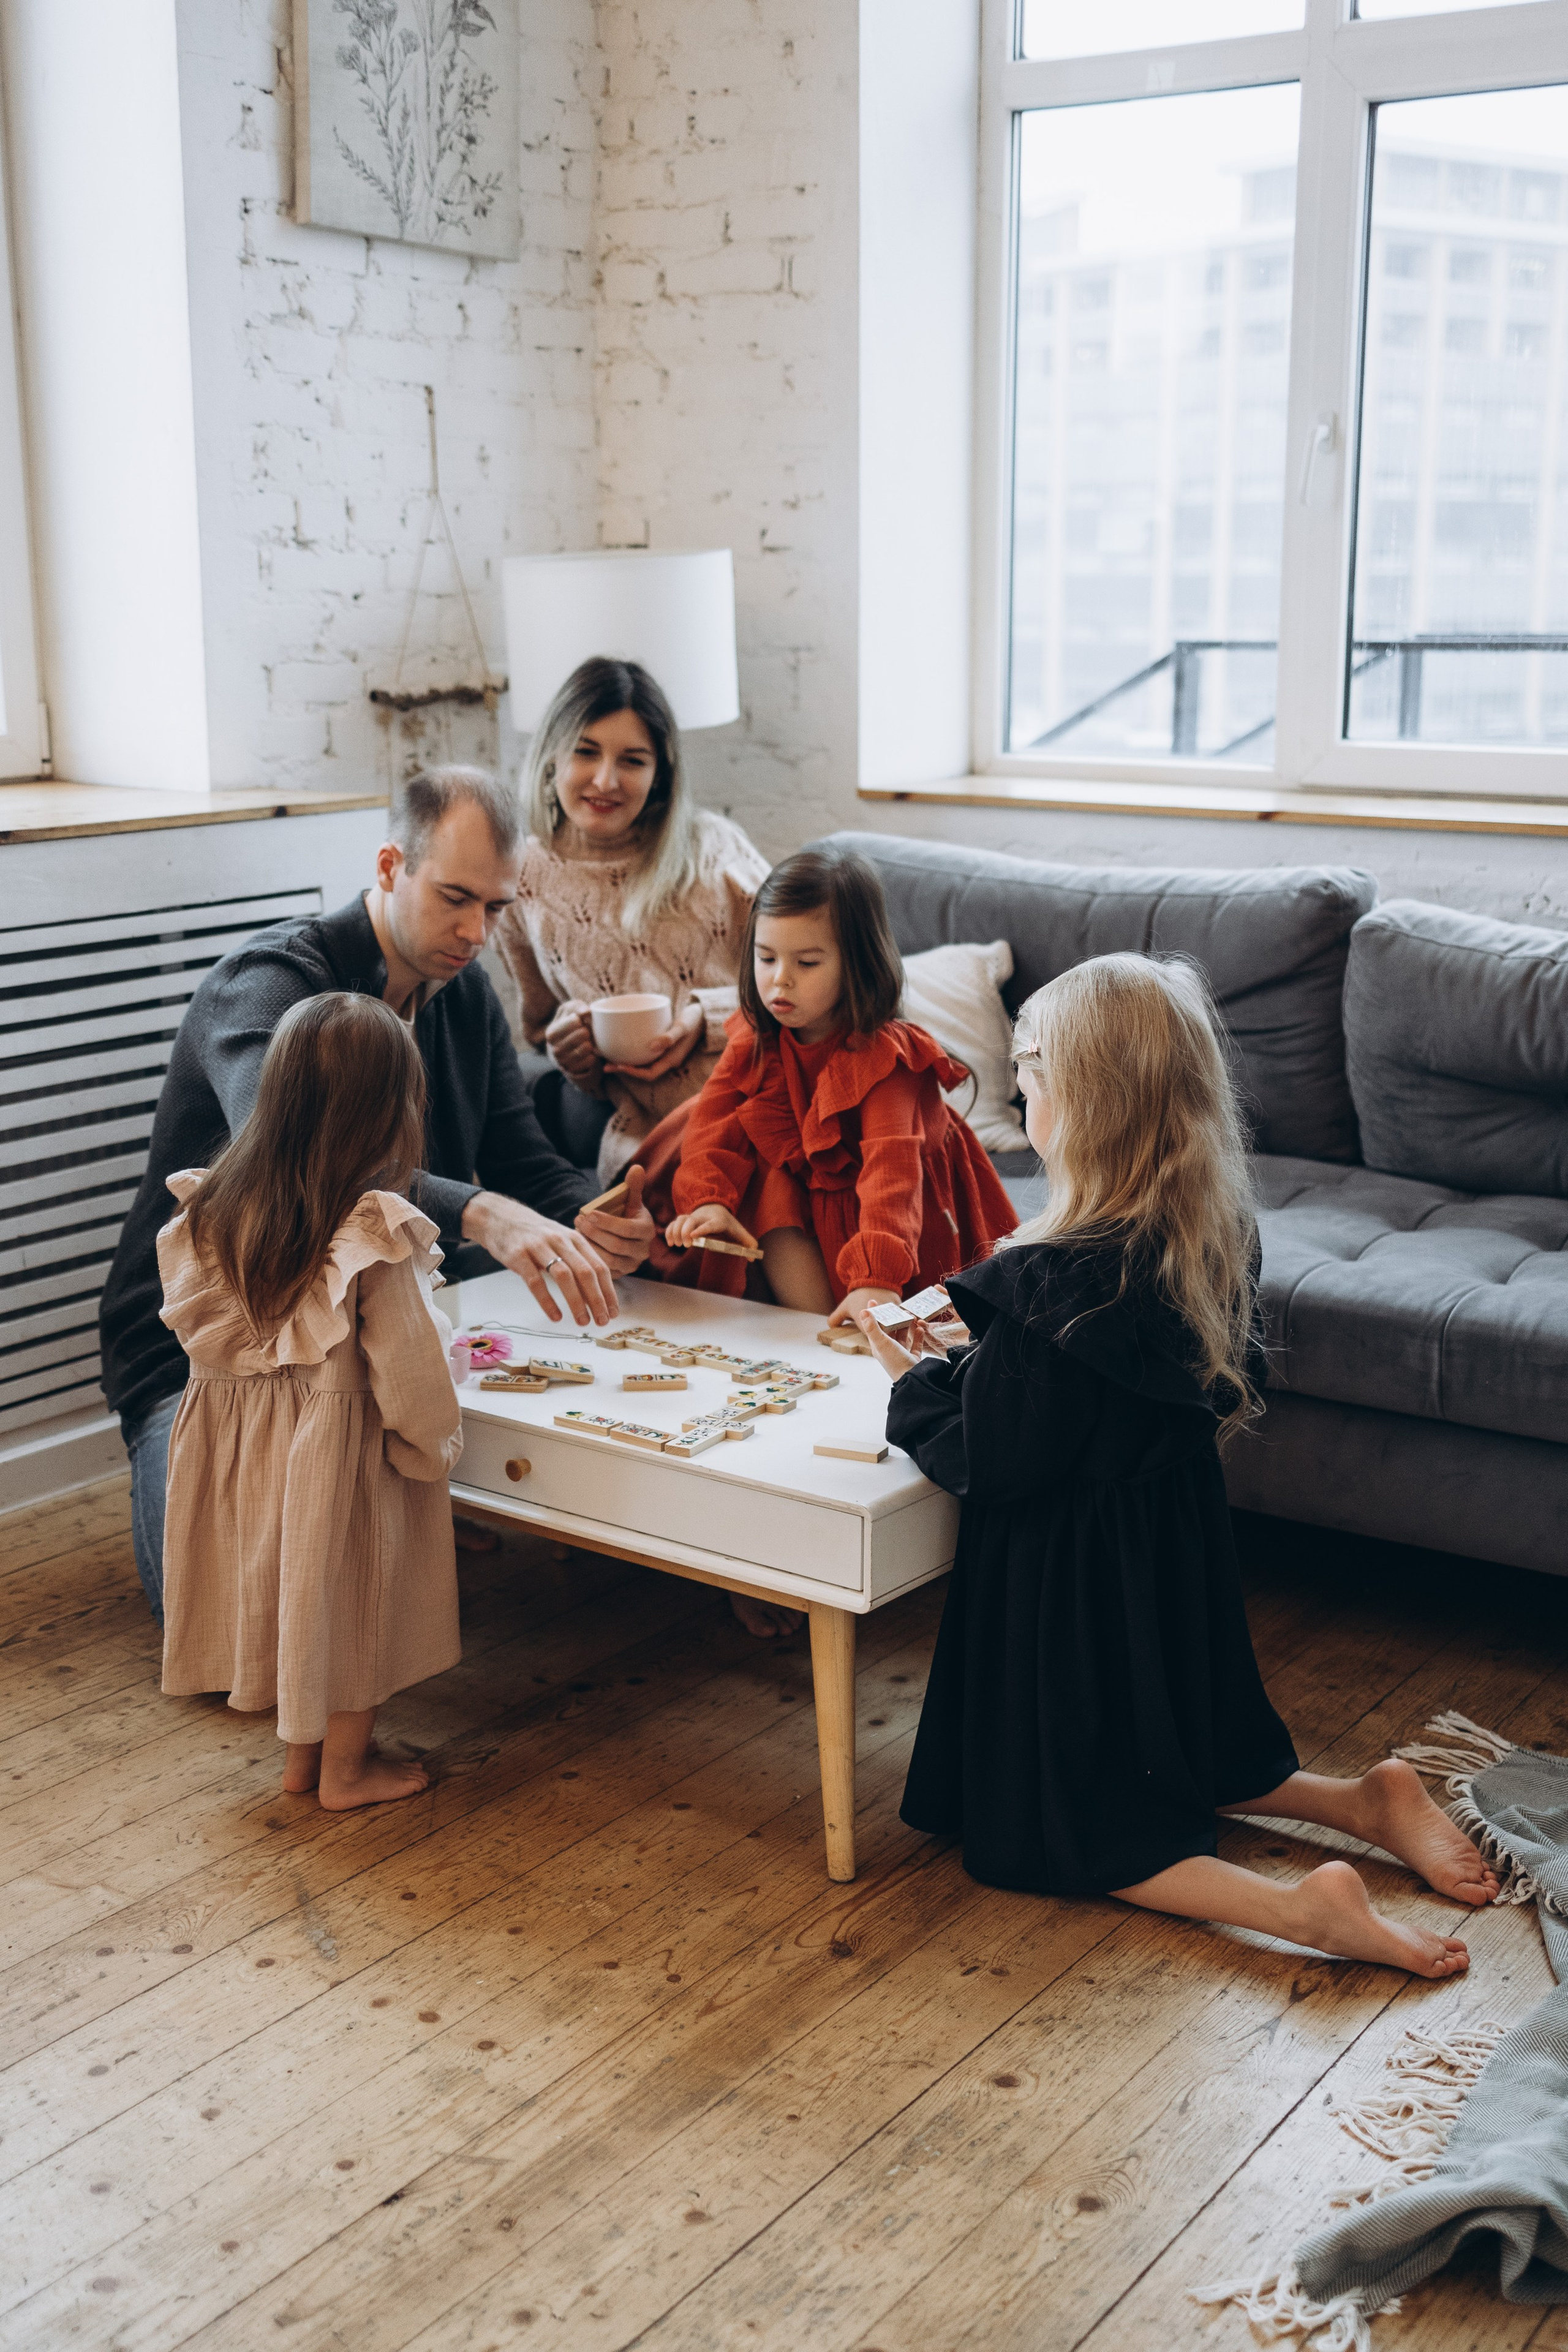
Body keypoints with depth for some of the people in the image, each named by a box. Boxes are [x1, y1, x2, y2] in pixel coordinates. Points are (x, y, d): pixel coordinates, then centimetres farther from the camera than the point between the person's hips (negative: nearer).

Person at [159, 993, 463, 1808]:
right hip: (336, 1443, -6)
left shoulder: (216, 1205, -6)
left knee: (286, 1585, 21)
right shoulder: (374, 1231, -24)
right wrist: (435, 1441, -2)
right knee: (352, 1598, 13)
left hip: (236, 1432, 6)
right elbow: (405, 1365, -19)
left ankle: (302, 1753, 36)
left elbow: (195, 1321, 4)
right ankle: (346, 1768, 29)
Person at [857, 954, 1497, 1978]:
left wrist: (916, 1377, -4)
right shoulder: (1218, 1232, -5)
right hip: (1180, 1540, 8)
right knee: (1183, 1758, 29)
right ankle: (1367, 1799, 13)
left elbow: (988, 1463, -23)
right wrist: (969, 1355, 11)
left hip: (1072, 1574, -8)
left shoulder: (1056, 1282, -29)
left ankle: (1298, 1906, -10)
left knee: (1062, 1828, 7)